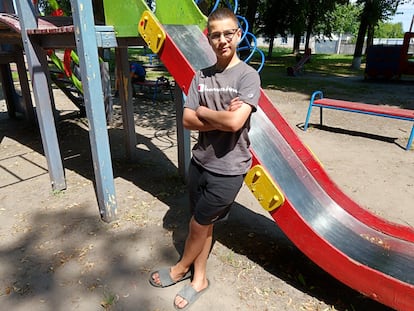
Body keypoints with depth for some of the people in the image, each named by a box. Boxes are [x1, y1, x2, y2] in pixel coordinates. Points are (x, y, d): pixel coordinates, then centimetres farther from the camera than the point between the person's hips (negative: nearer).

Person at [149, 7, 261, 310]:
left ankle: (182, 268, 40)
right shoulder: (201, 76, 4)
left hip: (229, 169, -4)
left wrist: (203, 111, -9)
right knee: (203, 224, 17)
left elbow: (235, 122, -25)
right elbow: (187, 120, -3)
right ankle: (199, 278, 38)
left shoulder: (248, 75, -11)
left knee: (198, 224, 11)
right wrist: (221, 118, -16)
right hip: (200, 162, 5)